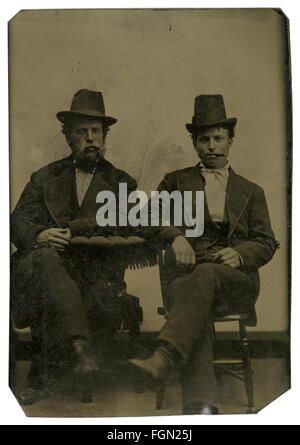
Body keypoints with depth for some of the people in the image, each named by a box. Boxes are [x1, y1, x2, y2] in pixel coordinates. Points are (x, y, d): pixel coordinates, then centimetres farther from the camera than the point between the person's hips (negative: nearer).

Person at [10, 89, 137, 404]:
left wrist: (71, 229, -15)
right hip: (41, 267, 1)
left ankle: (41, 378, -16)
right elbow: (18, 221, 8)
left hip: (93, 277, -1)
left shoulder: (121, 183, 19)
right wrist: (39, 235, -16)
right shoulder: (46, 177, 22)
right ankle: (79, 345, -43)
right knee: (45, 256, -35)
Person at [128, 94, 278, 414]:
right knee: (198, 306, -36)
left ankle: (162, 359, -53)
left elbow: (266, 243, 14)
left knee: (205, 273, -37)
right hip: (185, 275, 1)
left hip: (236, 280, 0)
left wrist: (239, 253, -9)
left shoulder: (251, 192, 23)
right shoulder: (175, 181, 22)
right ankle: (200, 406, -48)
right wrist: (176, 237, -12)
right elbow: (149, 222, 10)